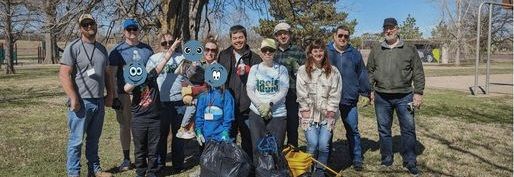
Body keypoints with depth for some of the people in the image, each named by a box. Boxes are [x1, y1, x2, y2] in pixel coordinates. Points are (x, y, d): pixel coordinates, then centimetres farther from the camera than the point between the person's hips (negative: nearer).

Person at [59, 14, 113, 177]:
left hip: (99, 102, 6)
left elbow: (107, 73, 20)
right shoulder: (73, 47, -7)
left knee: (94, 139, 15)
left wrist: (110, 94, 12)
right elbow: (64, 74, -12)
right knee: (76, 140, 0)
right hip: (81, 102, -6)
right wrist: (74, 98, -17)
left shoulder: (102, 48, 14)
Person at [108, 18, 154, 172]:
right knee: (125, 126, 6)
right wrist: (114, 96, -10)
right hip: (125, 94, -2)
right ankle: (126, 159, 17)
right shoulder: (118, 50, 0)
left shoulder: (147, 49, 9)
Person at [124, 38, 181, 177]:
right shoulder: (133, 83, -6)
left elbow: (164, 60, 1)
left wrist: (173, 46, 2)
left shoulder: (151, 75, 1)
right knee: (140, 150, 12)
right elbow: (126, 88, -30)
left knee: (153, 149, 11)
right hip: (139, 121, -1)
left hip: (155, 119, 1)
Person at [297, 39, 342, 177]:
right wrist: (306, 110, -7)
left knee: (323, 145, -6)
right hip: (309, 114, -1)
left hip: (326, 114, 1)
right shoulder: (302, 71, 1)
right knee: (312, 144, -8)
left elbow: (335, 93, 2)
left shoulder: (333, 71, 5)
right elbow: (301, 93, -2)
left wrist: (331, 111, -4)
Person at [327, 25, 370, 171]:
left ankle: (357, 159, 20)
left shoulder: (355, 54, 6)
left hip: (349, 100, 1)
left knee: (353, 131, 7)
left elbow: (362, 74, 11)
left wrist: (366, 92, 9)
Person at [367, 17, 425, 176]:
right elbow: (370, 72, 12)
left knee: (408, 130, 2)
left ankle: (410, 163, 14)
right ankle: (386, 161, 22)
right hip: (382, 97, 2)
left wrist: (418, 93, -4)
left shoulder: (409, 50, 4)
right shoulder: (376, 50, 8)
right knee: (384, 130, 9)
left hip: (404, 96, -1)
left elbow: (418, 73, 2)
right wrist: (370, 90, 5)